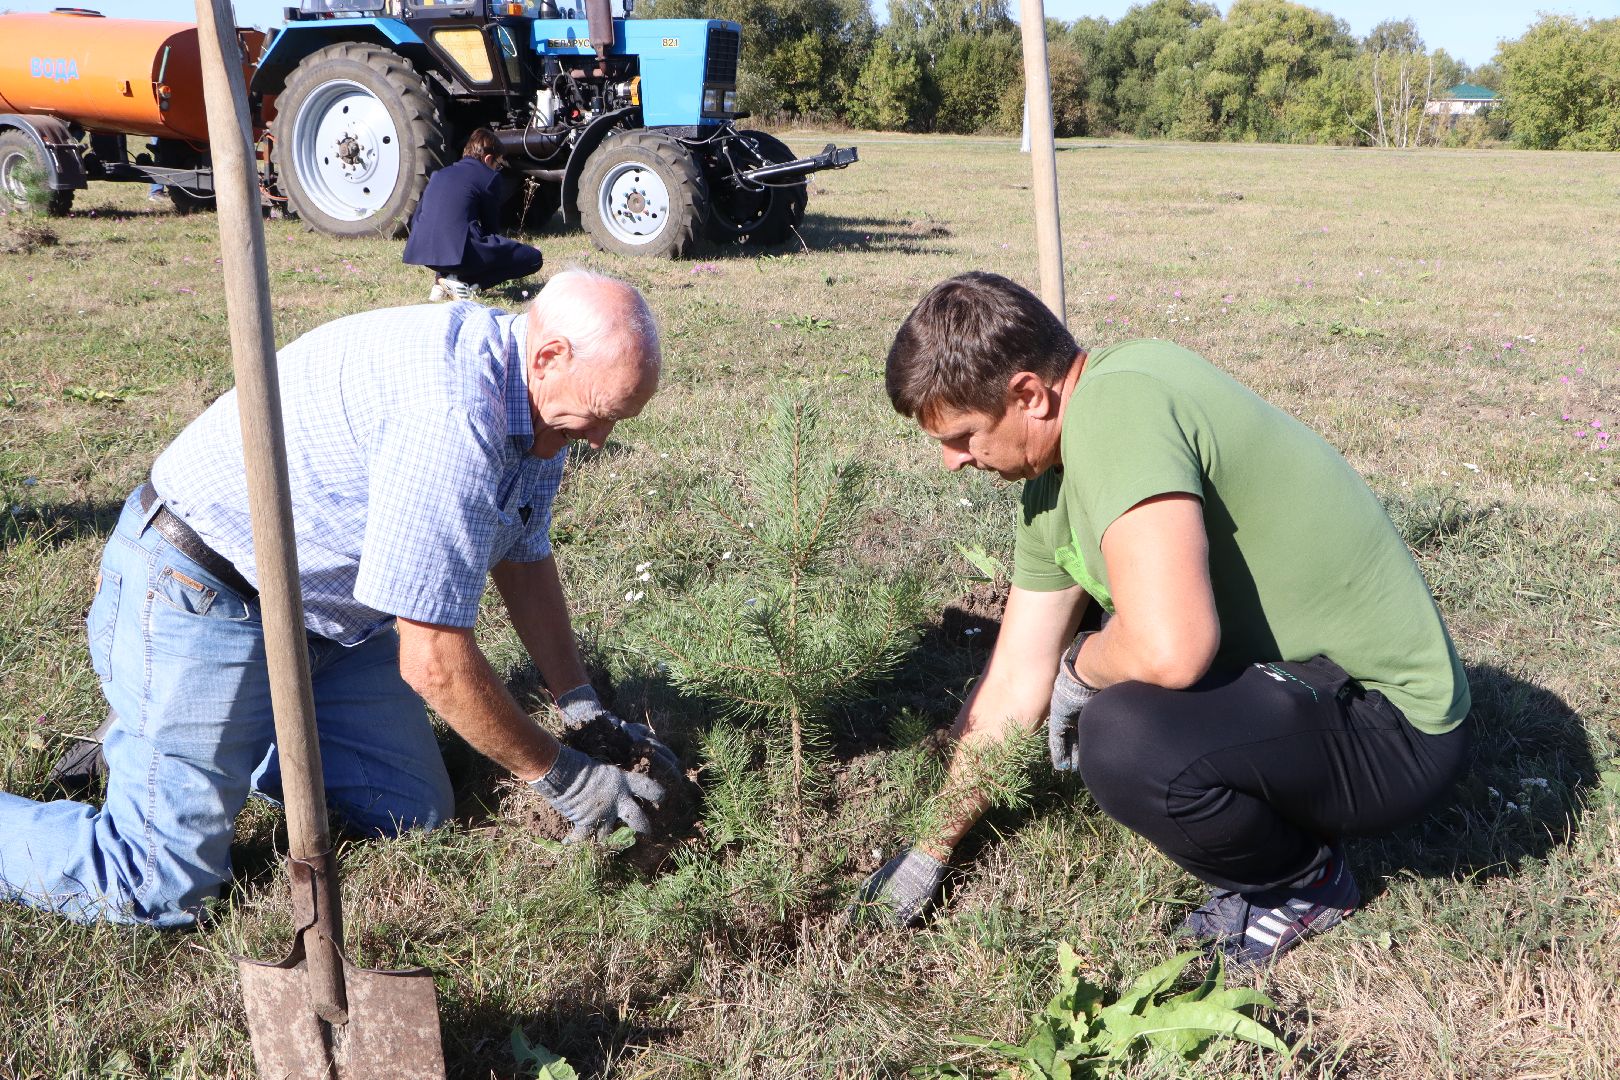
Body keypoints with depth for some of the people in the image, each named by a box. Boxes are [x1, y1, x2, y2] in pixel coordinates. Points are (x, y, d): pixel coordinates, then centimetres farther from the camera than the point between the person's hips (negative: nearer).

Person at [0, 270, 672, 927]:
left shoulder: (537, 399, -1)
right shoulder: (452, 416, -33)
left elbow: (526, 563, 13)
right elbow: (433, 664, -29)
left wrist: (584, 708, 9)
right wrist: (559, 777, -16)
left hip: (327, 612, 10)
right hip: (196, 603, -9)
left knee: (413, 816, 6)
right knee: (162, 888, -12)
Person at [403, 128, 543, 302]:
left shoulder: (439, 175, 24)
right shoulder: (490, 177, 7)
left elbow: (415, 221, 25)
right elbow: (491, 226, 13)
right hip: (459, 252, -7)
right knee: (534, 258, 1)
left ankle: (443, 278, 11)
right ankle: (462, 280, -8)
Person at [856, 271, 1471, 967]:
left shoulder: (1116, 402, -24)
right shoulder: (1051, 489, 5)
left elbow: (1170, 648, -36)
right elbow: (1015, 684, 11)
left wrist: (1079, 667, -12)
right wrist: (931, 850, 17)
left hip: (1393, 726, -9)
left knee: (1125, 737, -31)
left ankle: (1305, 880, 0)